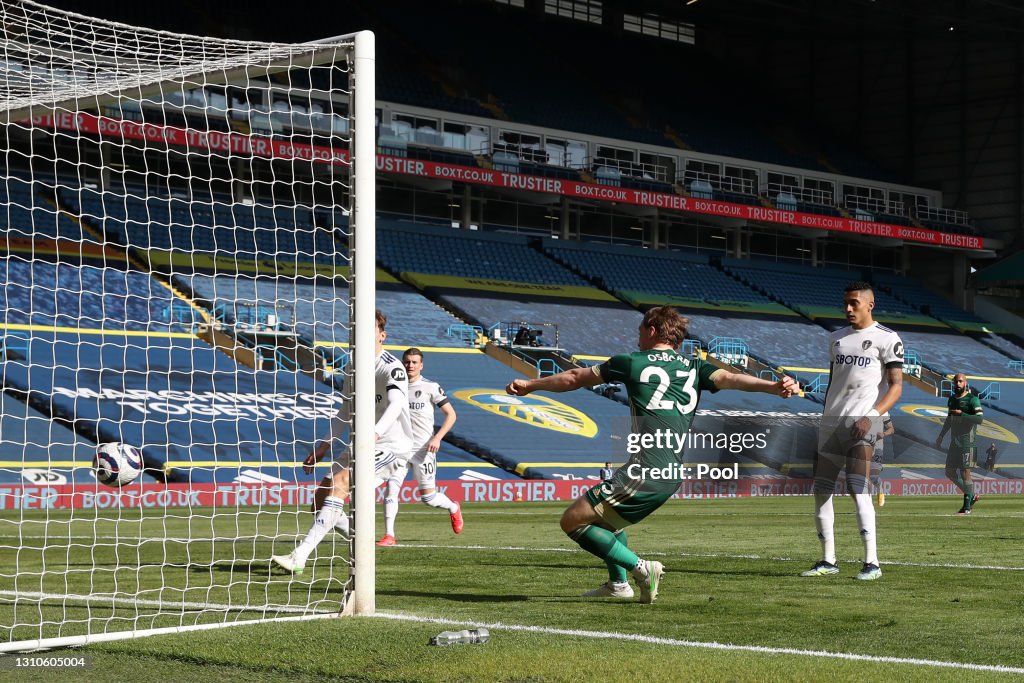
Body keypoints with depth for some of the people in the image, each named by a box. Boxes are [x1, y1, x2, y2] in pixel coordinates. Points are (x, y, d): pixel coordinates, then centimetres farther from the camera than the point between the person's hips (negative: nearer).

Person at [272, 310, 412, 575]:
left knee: (339, 483, -29)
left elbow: (395, 405, -33)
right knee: (320, 501, 3)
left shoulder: (392, 369, -14)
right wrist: (325, 445, 14)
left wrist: (375, 433, -51)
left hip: (390, 446, -9)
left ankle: (299, 557, -34)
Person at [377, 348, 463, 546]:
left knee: (428, 497, 1)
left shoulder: (431, 387, -4)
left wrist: (437, 438, -14)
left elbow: (451, 414, -3)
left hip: (423, 448, -3)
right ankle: (389, 535, -12)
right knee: (391, 488, -15)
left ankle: (453, 508, 33)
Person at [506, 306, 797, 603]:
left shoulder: (631, 363, 3)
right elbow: (730, 378, -8)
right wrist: (774, 386, -21)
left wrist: (529, 385, 27)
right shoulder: (694, 367, 13)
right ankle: (618, 583, 32)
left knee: (572, 521, 0)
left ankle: (640, 567, -8)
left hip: (645, 474, -8)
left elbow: (574, 378, 13)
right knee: (605, 511, 31)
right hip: (673, 474, 8)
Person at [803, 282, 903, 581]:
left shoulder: (886, 339, -1)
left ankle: (871, 562, -14)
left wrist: (871, 416, -19)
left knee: (857, 489, -17)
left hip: (862, 423, -7)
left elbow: (895, 386, -6)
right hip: (832, 422, 7)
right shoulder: (837, 338, 18)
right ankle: (828, 560, 13)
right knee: (821, 490, 4)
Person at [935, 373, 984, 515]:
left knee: (965, 472, -8)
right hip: (954, 441, 8)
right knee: (950, 472, 10)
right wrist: (940, 437, 28)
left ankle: (967, 507, -4)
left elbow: (980, 418, -20)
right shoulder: (952, 399, 15)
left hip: (966, 442, -8)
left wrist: (961, 414, -25)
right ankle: (971, 496, 25)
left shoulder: (972, 399, -8)